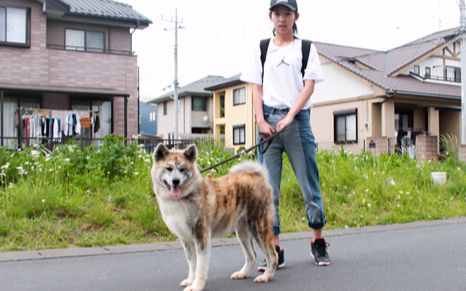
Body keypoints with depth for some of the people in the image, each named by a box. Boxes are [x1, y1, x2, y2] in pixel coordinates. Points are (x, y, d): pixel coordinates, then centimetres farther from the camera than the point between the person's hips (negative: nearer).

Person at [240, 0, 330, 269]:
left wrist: (290, 116, -14)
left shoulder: (306, 48, 9)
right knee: (268, 187, -1)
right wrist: (261, 121, -5)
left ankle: (318, 242, 16)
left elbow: (309, 85, -1)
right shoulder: (261, 50, 13)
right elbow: (257, 89, 9)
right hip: (268, 120, 2)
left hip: (297, 118, -1)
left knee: (310, 183, 1)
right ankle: (275, 249, 5)